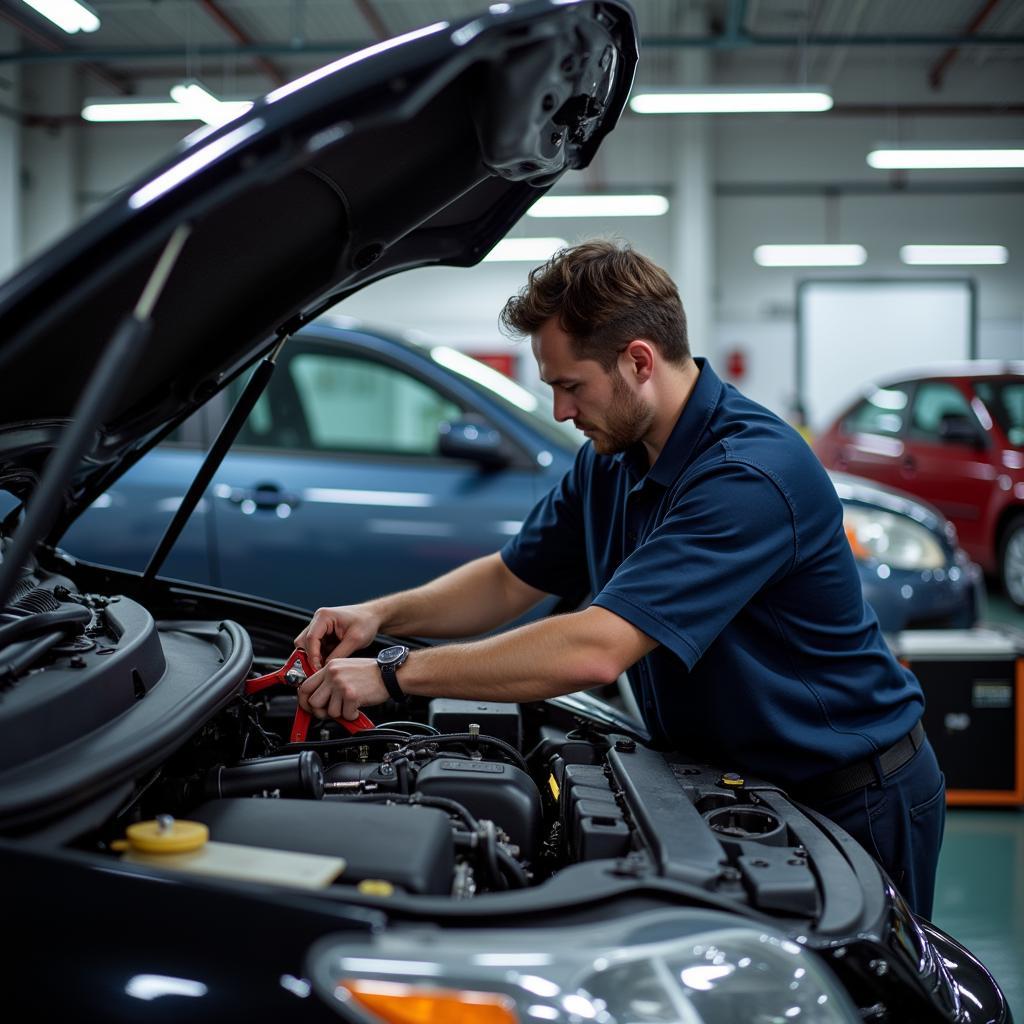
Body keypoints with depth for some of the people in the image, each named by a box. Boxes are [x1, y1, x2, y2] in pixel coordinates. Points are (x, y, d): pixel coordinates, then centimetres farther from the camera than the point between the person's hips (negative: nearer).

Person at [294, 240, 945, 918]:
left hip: (852, 801, -7)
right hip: (734, 784, 8)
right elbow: (511, 581, 9)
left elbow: (595, 652, -37)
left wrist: (395, 675, -32)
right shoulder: (611, 465, -1)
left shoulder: (750, 475, -31)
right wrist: (381, 615, -8)